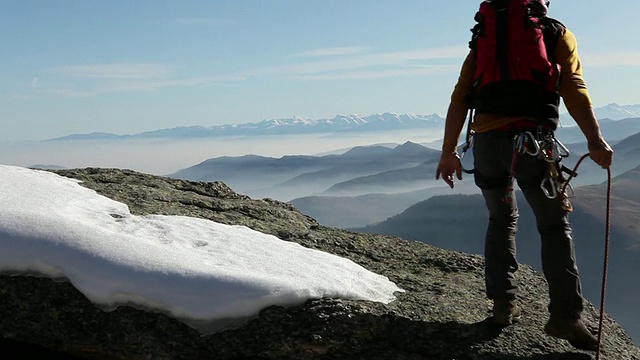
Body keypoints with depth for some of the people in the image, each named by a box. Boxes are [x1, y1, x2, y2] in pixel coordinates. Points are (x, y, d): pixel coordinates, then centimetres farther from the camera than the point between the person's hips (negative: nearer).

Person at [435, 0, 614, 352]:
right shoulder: (558, 35, 11)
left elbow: (459, 99, 10)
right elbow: (573, 88, -6)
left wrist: (449, 151, 11)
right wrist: (595, 139, -12)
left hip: (486, 140, 3)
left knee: (501, 219, 21)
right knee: (554, 225, 6)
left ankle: (504, 303, 16)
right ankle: (565, 315, -1)